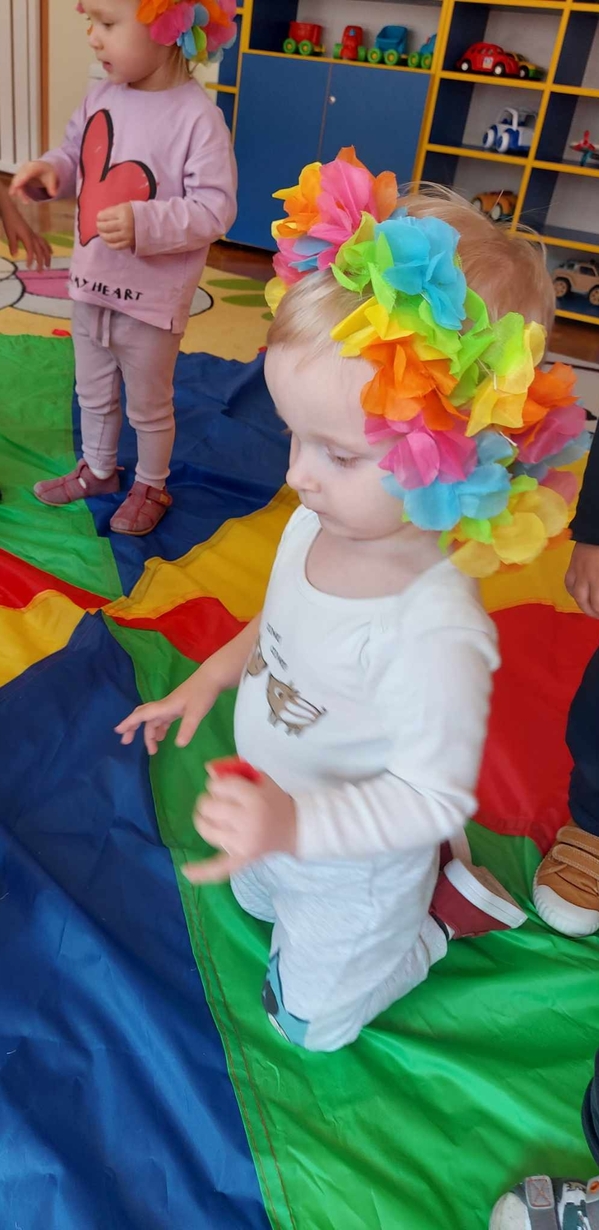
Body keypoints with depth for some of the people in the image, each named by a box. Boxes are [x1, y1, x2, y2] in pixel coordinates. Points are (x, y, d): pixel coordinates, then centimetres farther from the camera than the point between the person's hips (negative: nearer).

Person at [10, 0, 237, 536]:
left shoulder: (197, 116, -19)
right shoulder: (101, 97, 0)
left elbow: (215, 208, -21)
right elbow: (75, 157, 14)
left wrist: (144, 223, -33)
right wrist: (49, 169, -8)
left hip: (152, 300, -6)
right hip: (91, 286, 7)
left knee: (149, 406, 13)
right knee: (93, 393, 23)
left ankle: (151, 487, 36)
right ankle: (97, 469, 46)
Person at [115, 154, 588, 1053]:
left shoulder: (435, 633, -42)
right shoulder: (319, 521, -19)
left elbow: (433, 797, -33)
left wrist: (296, 826, -44)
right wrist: (211, 677, -1)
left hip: (353, 871, -7)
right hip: (279, 830, 7)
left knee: (311, 1021, 23)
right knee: (255, 901, 39)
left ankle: (447, 904, 33)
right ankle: (431, 864, 38)